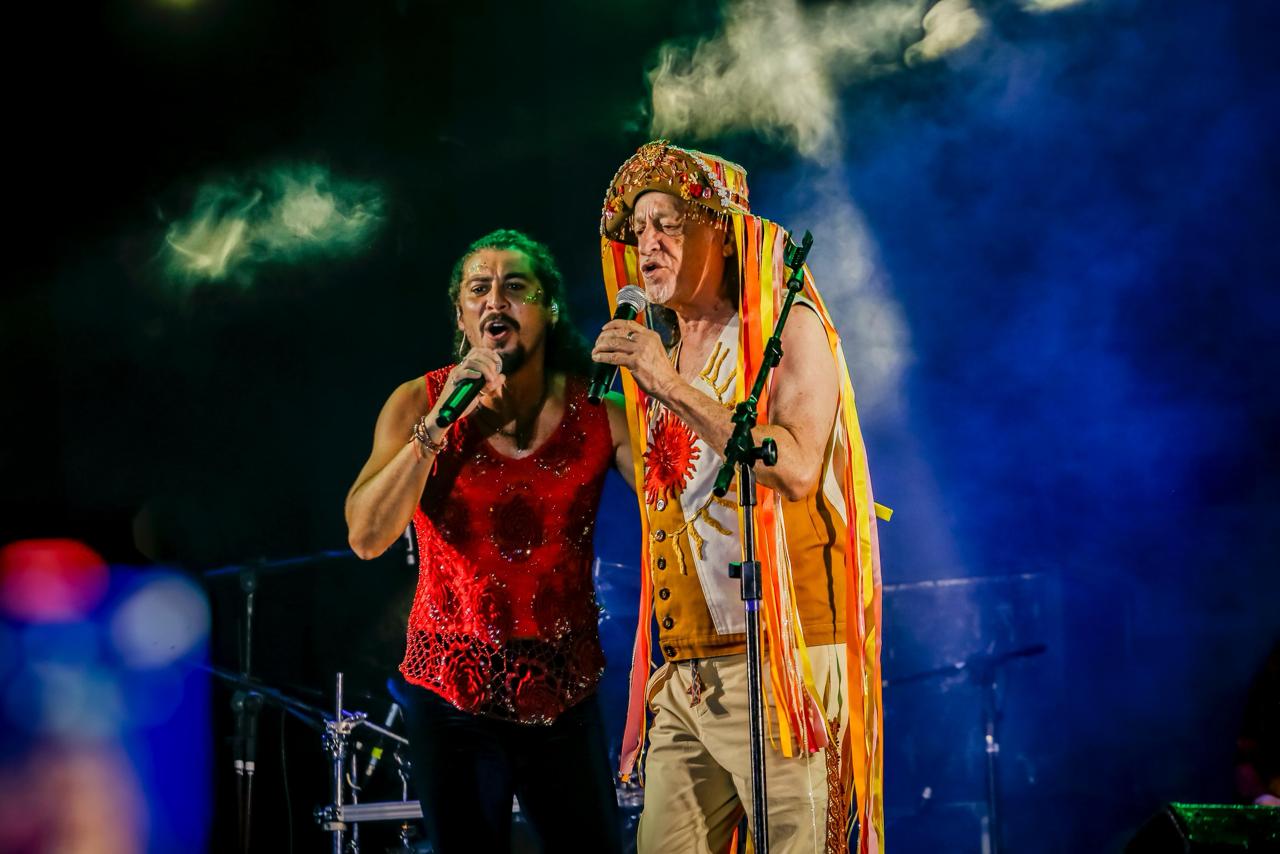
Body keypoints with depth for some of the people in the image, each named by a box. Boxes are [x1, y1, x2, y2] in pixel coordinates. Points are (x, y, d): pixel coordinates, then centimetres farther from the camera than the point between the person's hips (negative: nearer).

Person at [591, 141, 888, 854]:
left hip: (779, 658, -7)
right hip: (685, 673, 7)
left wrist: (673, 388, -17)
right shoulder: (662, 356, 21)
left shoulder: (788, 326, 0)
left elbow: (797, 469, -16)